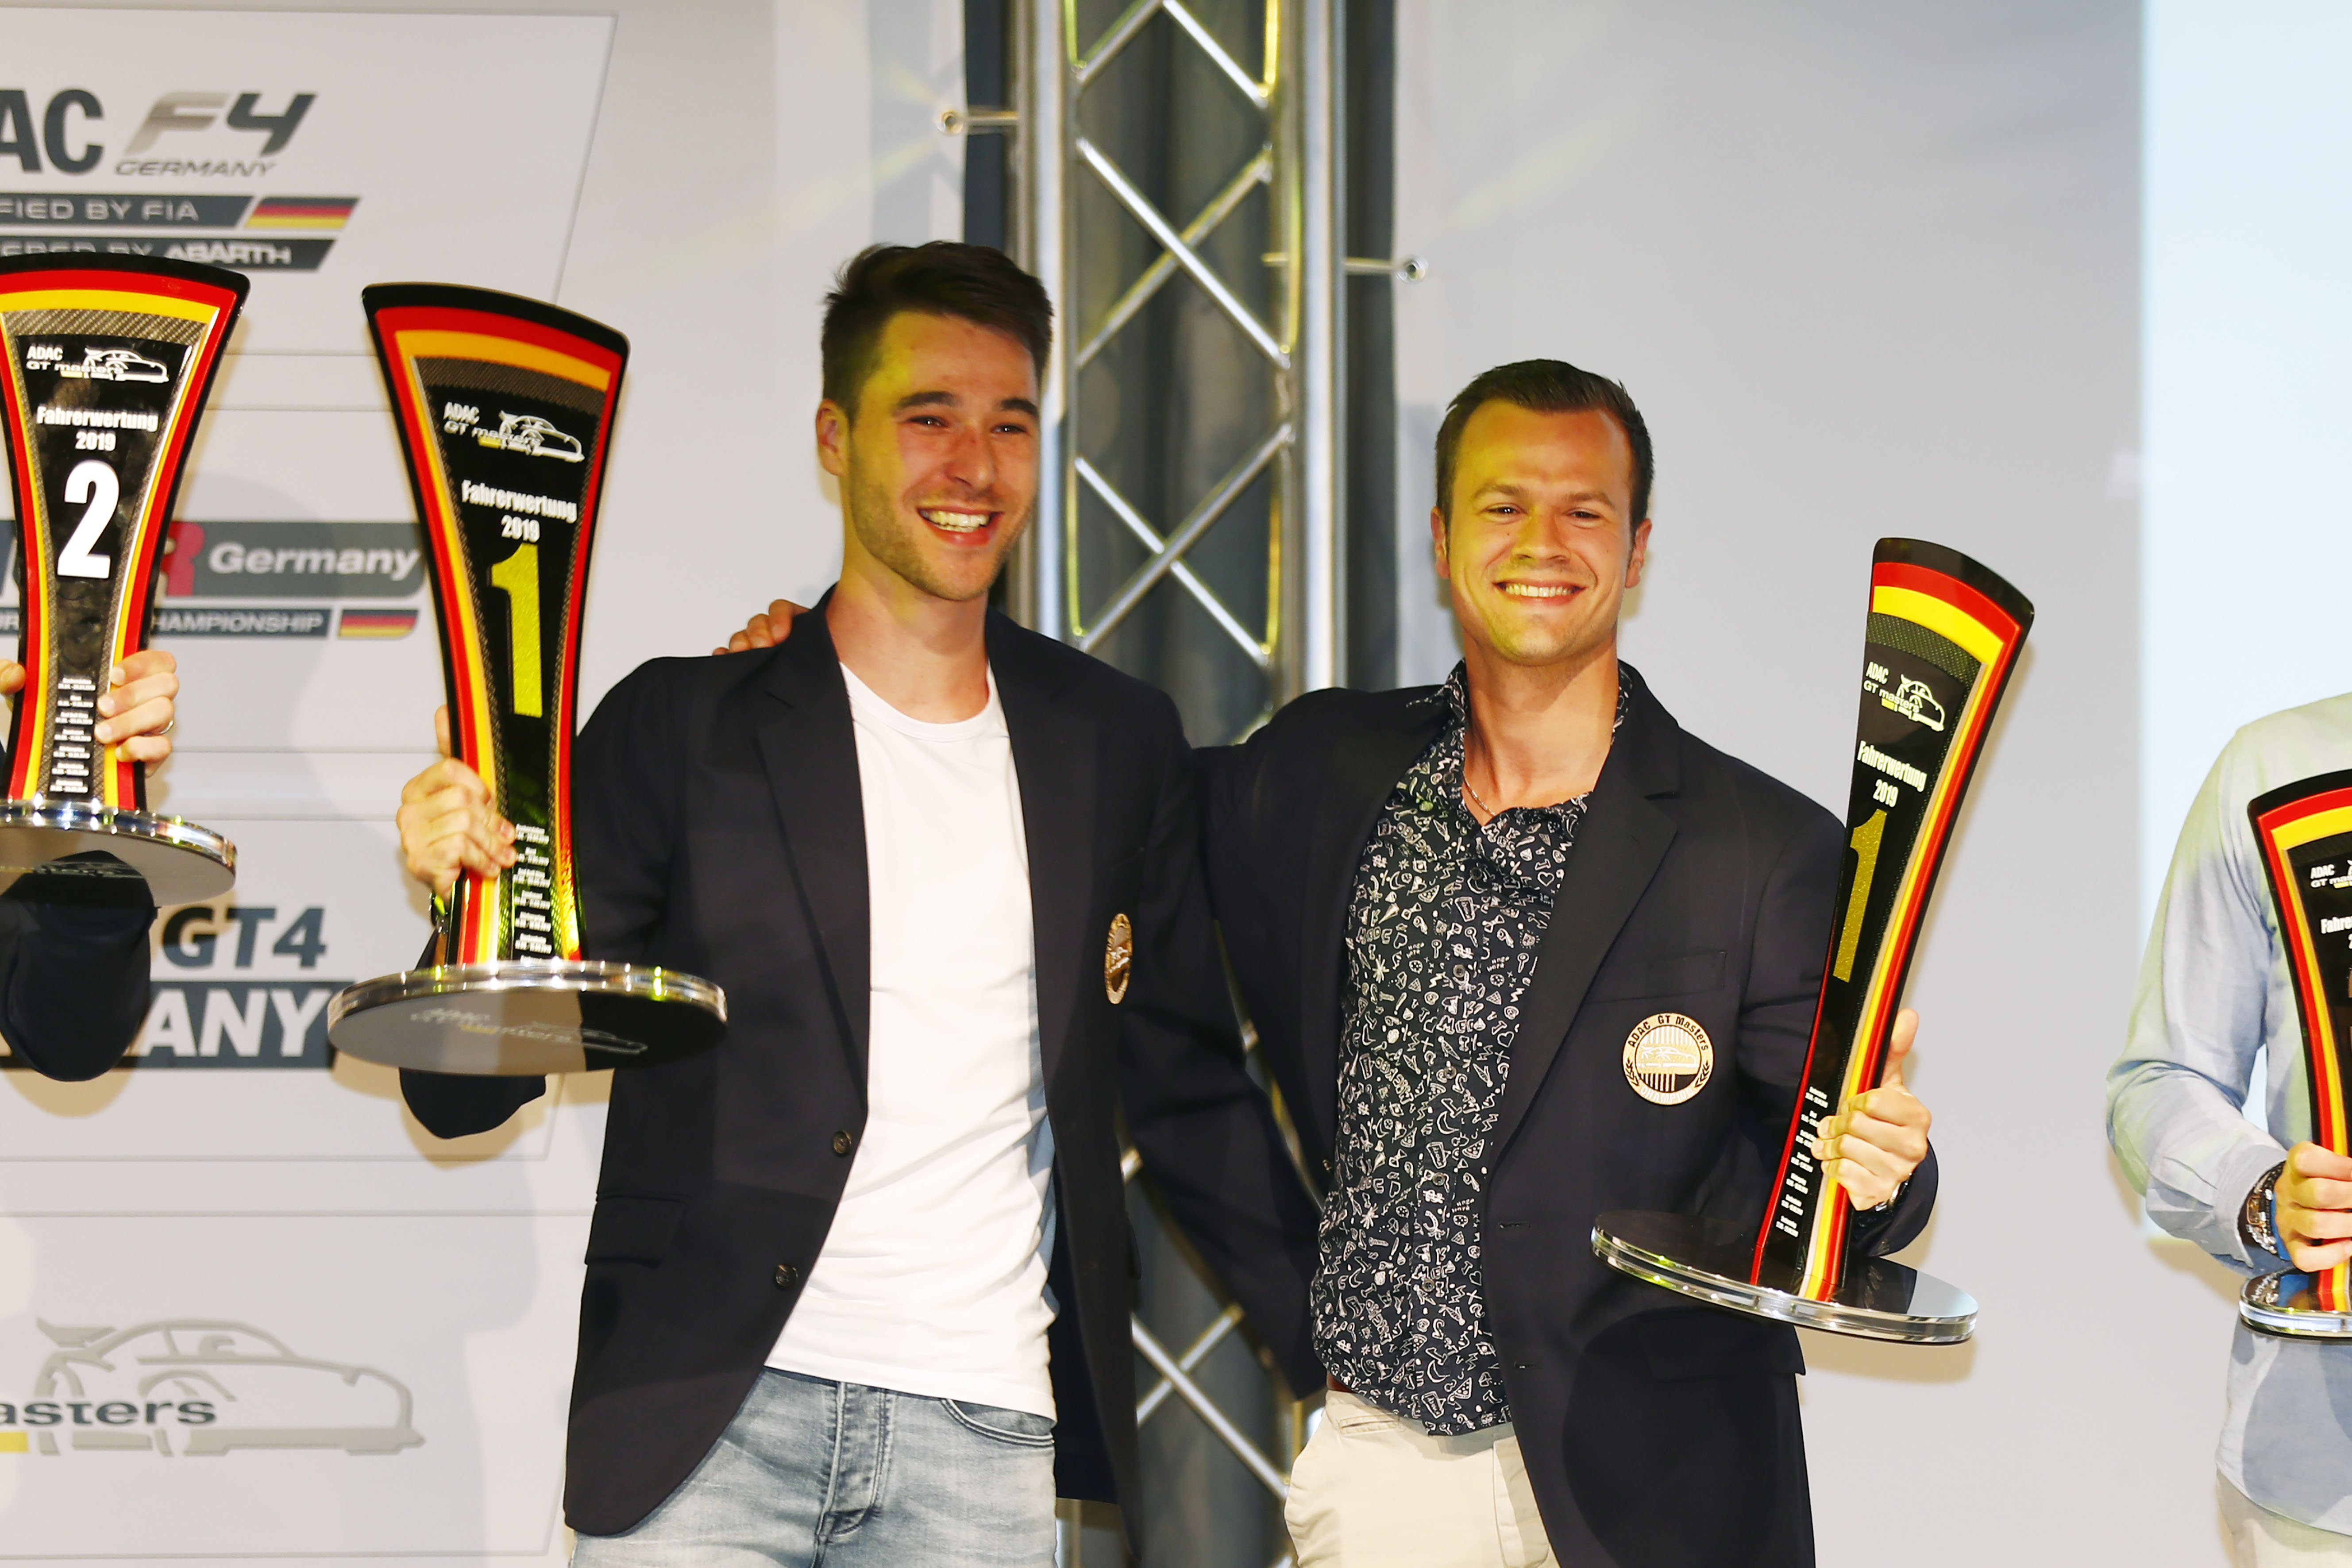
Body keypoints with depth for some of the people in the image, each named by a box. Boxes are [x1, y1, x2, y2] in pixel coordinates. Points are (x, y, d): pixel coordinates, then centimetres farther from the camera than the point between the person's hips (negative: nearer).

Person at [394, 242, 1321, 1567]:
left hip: (985, 1439, 2)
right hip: (709, 1418, -2)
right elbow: (470, 1092, -1)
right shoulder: (680, 729, 1)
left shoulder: (1116, 745, 11)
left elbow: (1189, 1090, 20)